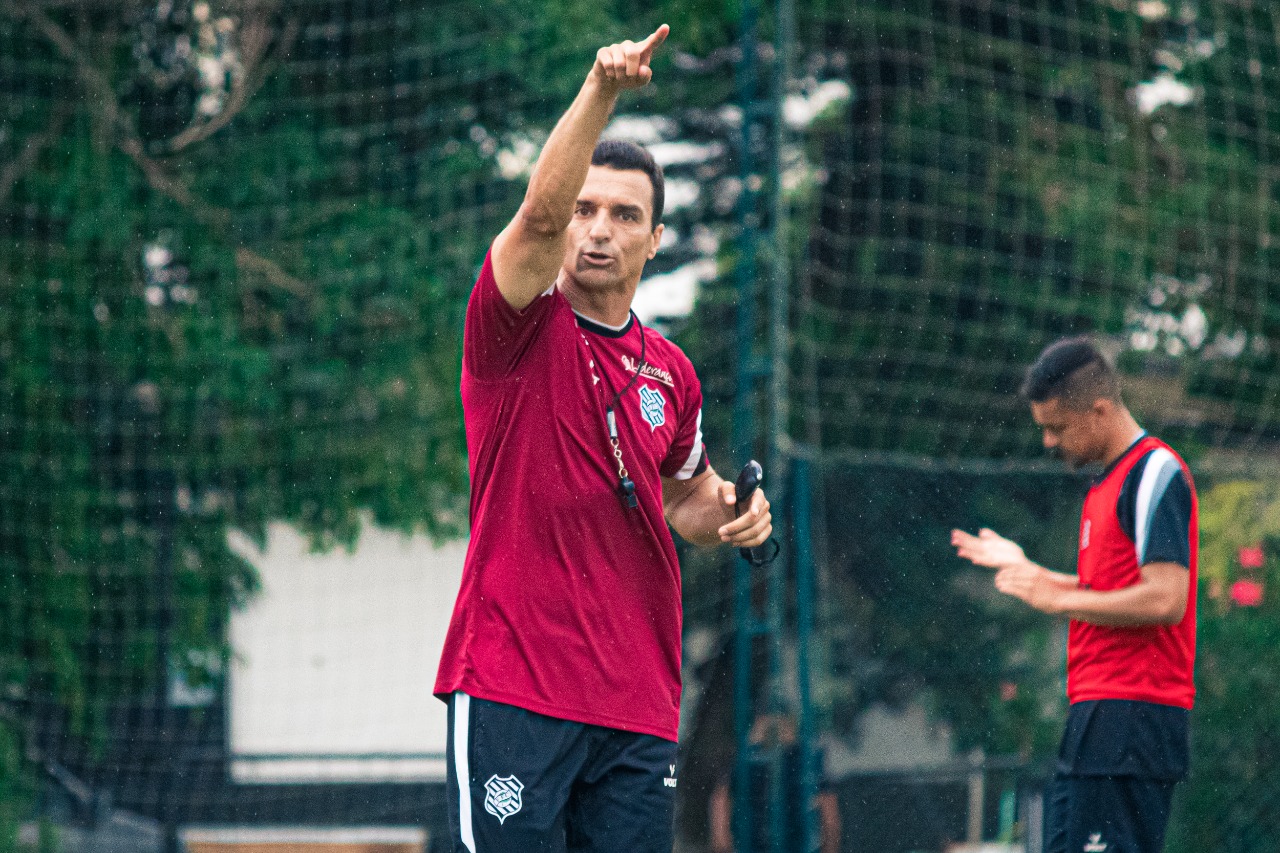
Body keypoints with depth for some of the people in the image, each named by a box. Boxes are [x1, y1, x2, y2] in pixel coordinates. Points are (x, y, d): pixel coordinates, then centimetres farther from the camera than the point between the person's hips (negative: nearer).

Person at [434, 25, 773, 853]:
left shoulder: (671, 373, 14)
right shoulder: (522, 327, -1)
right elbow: (540, 214, -21)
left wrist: (728, 516, 7)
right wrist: (601, 91, -33)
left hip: (639, 709, 5)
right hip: (513, 692, -5)